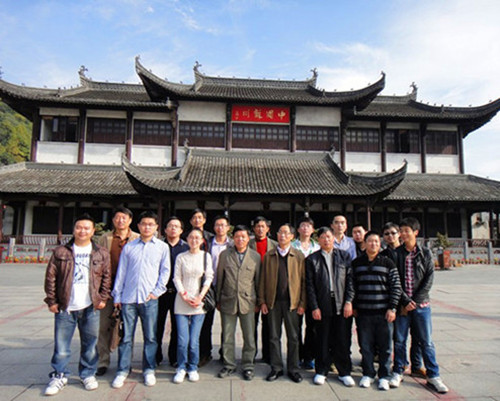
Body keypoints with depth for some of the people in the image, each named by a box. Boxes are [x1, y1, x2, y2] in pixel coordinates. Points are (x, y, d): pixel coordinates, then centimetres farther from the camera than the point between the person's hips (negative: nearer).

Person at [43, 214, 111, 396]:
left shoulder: (102, 254, 5)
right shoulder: (60, 252, 3)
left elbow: (107, 277, 8)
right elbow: (50, 277, 4)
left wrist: (103, 299, 2)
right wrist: (51, 301, 0)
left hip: (90, 308, 1)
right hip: (65, 307, 0)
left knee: (90, 344, 10)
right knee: (61, 346, 6)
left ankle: (88, 374, 27)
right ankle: (59, 376, 25)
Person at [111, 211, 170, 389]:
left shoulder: (162, 247, 6)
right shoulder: (129, 247, 9)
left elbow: (165, 271, 5)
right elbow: (121, 272, 10)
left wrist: (157, 291, -3)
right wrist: (117, 295, 7)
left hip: (149, 299, -1)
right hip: (128, 298, 1)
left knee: (150, 337, 6)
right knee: (126, 336, 6)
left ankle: (149, 370, 21)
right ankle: (123, 371, 20)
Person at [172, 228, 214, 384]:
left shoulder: (206, 256, 5)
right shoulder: (181, 257, 5)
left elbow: (209, 278, 3)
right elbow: (177, 278, 4)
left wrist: (200, 297, -7)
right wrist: (184, 296, -7)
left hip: (199, 302, 0)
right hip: (182, 302, 0)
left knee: (194, 340, 0)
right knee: (182, 339, -4)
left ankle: (193, 368, 21)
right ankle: (181, 368, 17)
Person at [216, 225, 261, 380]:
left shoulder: (256, 256, 3)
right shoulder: (225, 255, 4)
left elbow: (258, 280, 8)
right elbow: (219, 278, 8)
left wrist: (258, 301, 8)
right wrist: (218, 300, 7)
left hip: (247, 301, 0)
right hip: (228, 301, 1)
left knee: (249, 337, 6)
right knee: (227, 337, 9)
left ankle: (248, 366, 23)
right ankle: (229, 365, 26)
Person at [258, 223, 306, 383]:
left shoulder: (299, 256, 3)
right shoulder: (268, 256, 6)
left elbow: (303, 280, 2)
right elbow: (263, 279, 6)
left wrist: (302, 303, -4)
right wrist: (262, 301, 0)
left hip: (292, 301, -1)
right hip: (273, 301, 1)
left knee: (293, 337, 7)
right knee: (274, 336, 9)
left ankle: (293, 369, 21)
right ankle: (276, 368, 22)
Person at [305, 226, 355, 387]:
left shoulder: (344, 256, 8)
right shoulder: (312, 259, 4)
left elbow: (350, 279, 4)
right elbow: (310, 285, 1)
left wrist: (349, 302, -5)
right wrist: (314, 307, -5)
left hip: (342, 305, 1)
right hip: (322, 305, -1)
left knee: (343, 340, 6)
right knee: (323, 341, 7)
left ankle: (344, 372, 22)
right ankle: (321, 371, 23)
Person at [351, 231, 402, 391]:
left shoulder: (388, 263, 1)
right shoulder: (356, 263, 7)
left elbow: (396, 286, 0)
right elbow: (352, 286, 10)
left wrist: (392, 308, -5)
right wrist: (353, 306, 7)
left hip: (383, 312, -1)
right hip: (363, 312, 1)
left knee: (385, 346, 7)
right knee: (365, 345, 9)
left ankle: (384, 376, 22)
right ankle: (368, 374, 25)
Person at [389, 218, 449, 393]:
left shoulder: (425, 253, 3)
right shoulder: (395, 254, 0)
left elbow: (429, 279, -2)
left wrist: (414, 301, -9)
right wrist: (405, 300, -12)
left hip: (421, 304, 0)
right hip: (401, 304, 0)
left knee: (426, 341, 6)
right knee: (399, 340, 7)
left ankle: (433, 376, 19)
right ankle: (398, 372, 21)